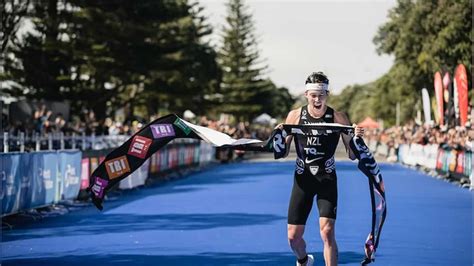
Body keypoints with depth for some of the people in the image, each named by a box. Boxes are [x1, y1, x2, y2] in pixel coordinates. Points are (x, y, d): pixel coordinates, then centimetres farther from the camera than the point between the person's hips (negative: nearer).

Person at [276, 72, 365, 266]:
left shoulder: (338, 118, -6)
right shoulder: (295, 115, -1)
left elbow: (352, 156, -2)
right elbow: (283, 153, 3)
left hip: (327, 180, -2)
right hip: (302, 179, 2)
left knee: (327, 232, -17)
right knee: (293, 236, 7)